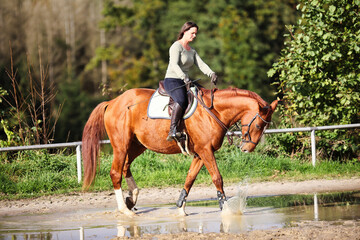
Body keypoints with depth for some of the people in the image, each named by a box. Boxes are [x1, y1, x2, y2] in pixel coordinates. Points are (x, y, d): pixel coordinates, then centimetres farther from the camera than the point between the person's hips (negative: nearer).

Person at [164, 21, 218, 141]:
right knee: (182, 100, -36)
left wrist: (211, 74, -12)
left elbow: (201, 64, 8)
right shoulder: (176, 47, -7)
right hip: (171, 80, -9)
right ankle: (172, 130, -40)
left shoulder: (192, 51, 19)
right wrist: (184, 77, -36)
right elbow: (174, 65, -21)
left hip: (185, 82, 9)